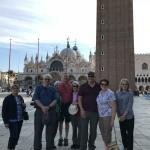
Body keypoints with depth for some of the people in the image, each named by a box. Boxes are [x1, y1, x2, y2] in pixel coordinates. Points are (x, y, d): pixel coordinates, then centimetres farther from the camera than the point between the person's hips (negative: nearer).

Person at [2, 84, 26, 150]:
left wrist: (24, 106, -2)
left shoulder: (20, 97, 10)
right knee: (14, 136, -7)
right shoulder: (7, 98, -8)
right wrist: (6, 122, -14)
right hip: (12, 120, -6)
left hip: (20, 120, 6)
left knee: (17, 136, 12)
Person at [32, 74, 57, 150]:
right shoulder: (38, 88, 6)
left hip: (51, 111, 2)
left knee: (50, 130, 7)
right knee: (38, 130, 3)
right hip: (39, 110, -1)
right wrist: (42, 107, -18)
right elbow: (36, 99, -5)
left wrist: (48, 106, -15)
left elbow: (55, 100, 2)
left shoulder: (52, 89, 11)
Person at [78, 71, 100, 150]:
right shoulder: (83, 87, 0)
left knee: (93, 130, 12)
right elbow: (79, 98, -1)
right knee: (83, 129, 1)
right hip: (85, 111, -1)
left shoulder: (99, 87, 3)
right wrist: (81, 109, -9)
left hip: (95, 112, 2)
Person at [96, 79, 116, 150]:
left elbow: (114, 107, -14)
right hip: (100, 116, 7)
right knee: (103, 133, 15)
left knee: (107, 133, 0)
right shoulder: (99, 93, 8)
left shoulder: (110, 93, -12)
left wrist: (112, 119, -16)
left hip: (108, 116, -6)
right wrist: (97, 116, 11)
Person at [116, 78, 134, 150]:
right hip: (121, 117, 4)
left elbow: (130, 105, -12)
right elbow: (117, 105, 3)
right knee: (123, 133, 14)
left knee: (129, 134, 1)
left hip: (129, 116, -3)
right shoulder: (118, 93, 2)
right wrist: (119, 116, -5)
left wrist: (124, 115, -16)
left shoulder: (130, 93, -7)